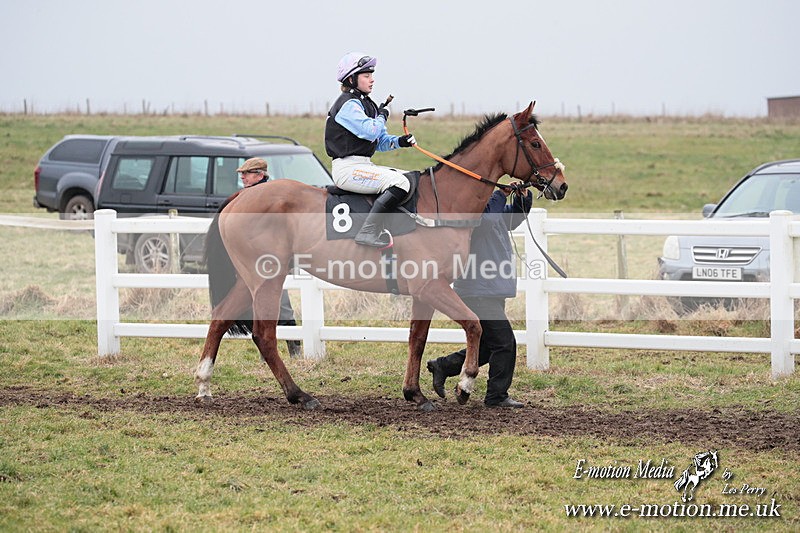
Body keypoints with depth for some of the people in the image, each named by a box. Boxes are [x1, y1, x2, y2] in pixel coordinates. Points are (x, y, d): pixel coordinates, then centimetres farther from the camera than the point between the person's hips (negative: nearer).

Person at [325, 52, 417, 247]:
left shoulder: (367, 104, 19)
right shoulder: (348, 104, -11)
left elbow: (381, 141, 20)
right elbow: (370, 131, -24)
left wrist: (400, 141, 0)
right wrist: (382, 116, -3)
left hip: (364, 165, 10)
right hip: (348, 168, -10)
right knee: (400, 182, -26)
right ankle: (368, 232, -33)